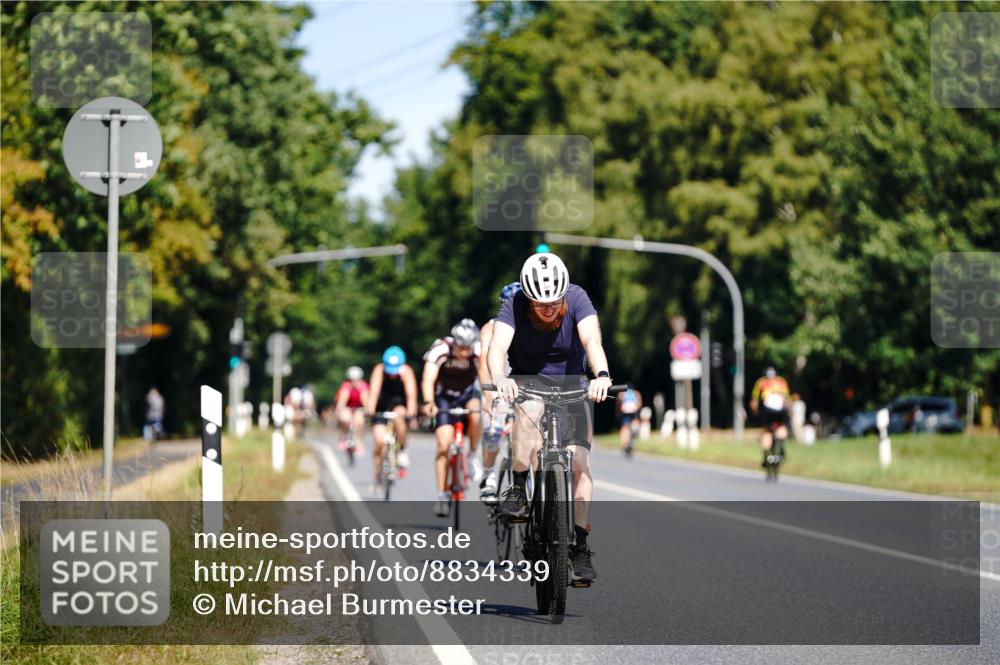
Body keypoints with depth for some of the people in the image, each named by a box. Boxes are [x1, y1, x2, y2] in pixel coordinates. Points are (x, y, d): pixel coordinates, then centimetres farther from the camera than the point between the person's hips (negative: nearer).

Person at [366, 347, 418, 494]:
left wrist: (411, 411, -49)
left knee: (399, 416, -36)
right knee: (379, 442, -12)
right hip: (381, 409, 1)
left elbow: (411, 392, -33)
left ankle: (402, 450, -14)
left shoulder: (406, 372, -22)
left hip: (400, 406, -1)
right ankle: (378, 479, 5)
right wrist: (370, 410, -46)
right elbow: (374, 390, -32)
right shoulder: (379, 370, -21)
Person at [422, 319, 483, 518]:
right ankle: (442, 495, -7)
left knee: (477, 415, -32)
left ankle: (472, 455, -7)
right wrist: (429, 403, -57)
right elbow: (428, 380, -39)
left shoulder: (479, 352, -26)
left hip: (467, 392, 1)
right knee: (444, 443, -14)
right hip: (444, 396, -1)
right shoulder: (440, 350, -30)